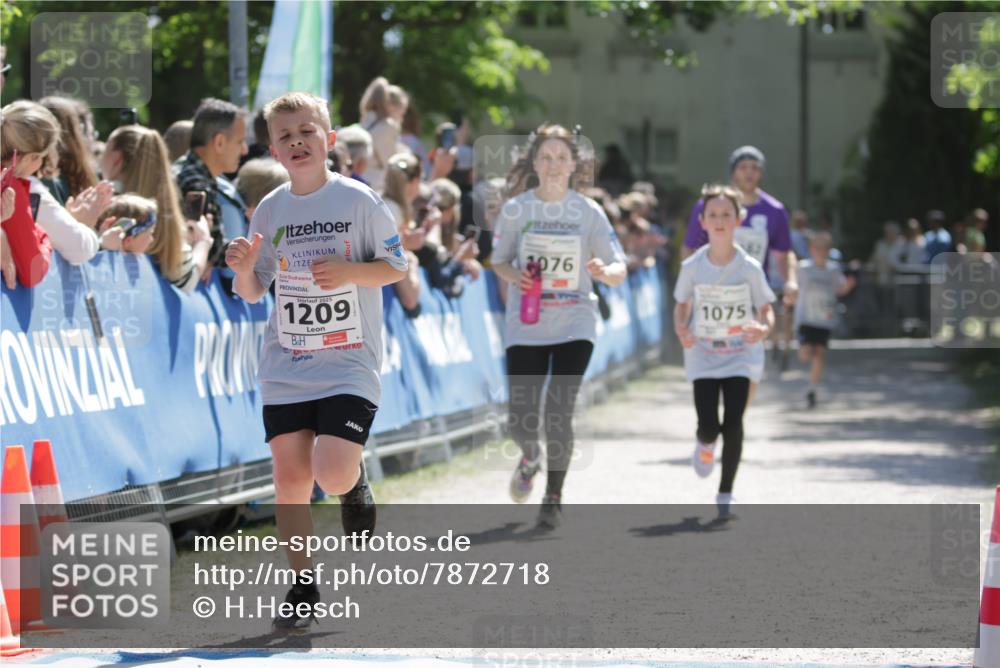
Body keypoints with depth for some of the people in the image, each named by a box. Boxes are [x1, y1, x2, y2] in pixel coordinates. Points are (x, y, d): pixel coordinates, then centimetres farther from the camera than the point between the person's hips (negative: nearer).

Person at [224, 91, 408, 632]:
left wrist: (348, 270, -18)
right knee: (290, 480, 1)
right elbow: (253, 293, 11)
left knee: (333, 475, -19)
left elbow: (395, 267, 0)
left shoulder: (359, 201, -6)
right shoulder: (270, 209, 5)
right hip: (286, 368, 4)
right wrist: (243, 269, -11)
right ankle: (302, 587, 15)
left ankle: (356, 481, 18)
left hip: (349, 364, -4)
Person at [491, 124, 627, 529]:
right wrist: (514, 276, -11)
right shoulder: (516, 209, -1)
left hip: (574, 325, -1)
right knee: (521, 419, -4)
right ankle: (530, 459, 34)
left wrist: (604, 271, -25)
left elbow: (619, 271, -2)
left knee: (558, 413, -12)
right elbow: (499, 260, 11)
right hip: (525, 326, 1)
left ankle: (554, 496, 9)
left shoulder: (589, 212, -2)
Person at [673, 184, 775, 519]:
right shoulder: (692, 266, -7)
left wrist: (764, 329, -25)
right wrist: (681, 329, -15)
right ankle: (705, 443, 32)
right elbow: (682, 305, 7)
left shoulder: (750, 267, -9)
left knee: (733, 421, -13)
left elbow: (766, 310, -2)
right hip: (703, 354, 1)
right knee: (708, 425, -8)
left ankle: (725, 493, 1)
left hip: (741, 355, -1)